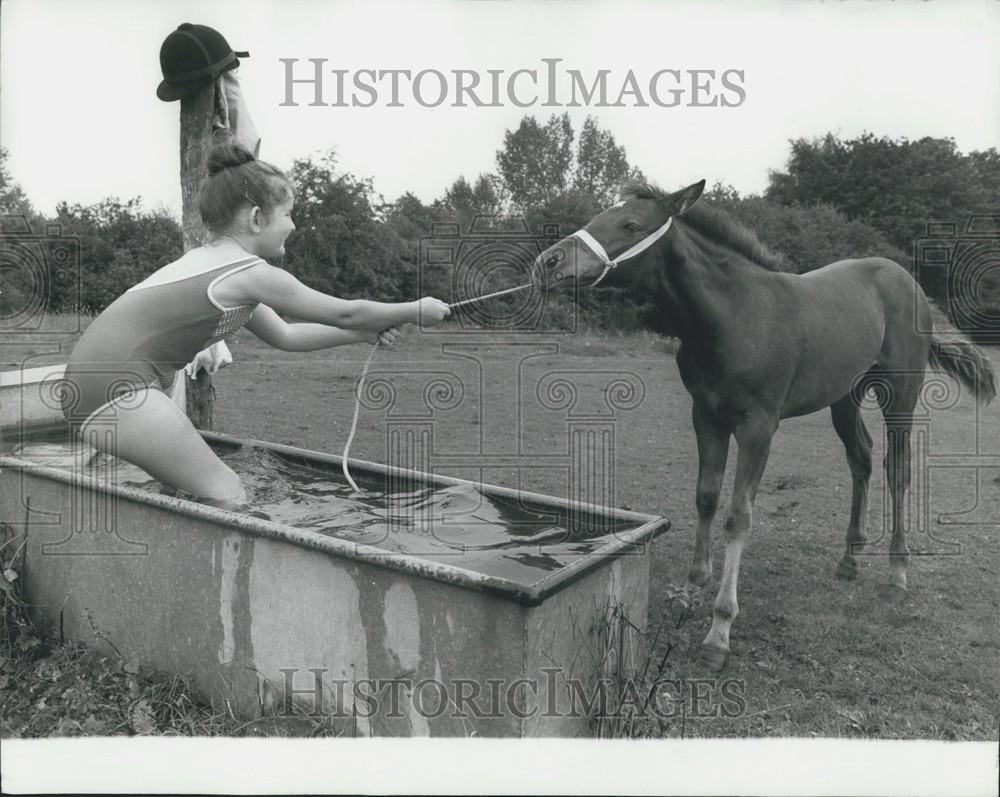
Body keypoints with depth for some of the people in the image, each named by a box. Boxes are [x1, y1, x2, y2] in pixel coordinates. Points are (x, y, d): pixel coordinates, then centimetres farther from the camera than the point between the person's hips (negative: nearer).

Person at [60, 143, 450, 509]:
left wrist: (367, 333, 24)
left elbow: (284, 335, 24)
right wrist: (417, 310, 13)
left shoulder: (207, 262, 19)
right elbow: (345, 313, 0)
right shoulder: (253, 274, -9)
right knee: (227, 499, -5)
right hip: (119, 392, -10)